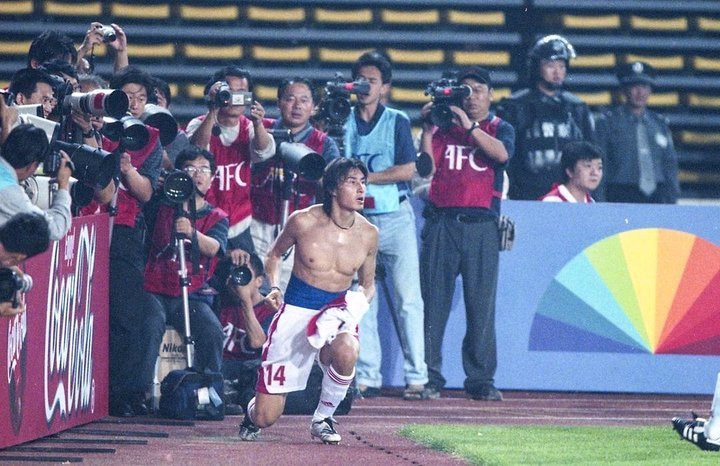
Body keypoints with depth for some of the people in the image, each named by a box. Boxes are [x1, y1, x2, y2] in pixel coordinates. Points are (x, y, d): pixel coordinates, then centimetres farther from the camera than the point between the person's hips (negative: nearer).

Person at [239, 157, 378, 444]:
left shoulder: (368, 234, -1)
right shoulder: (303, 222, -8)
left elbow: (368, 284, 15)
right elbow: (274, 255, 12)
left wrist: (358, 305, -7)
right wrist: (274, 287, -5)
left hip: (336, 314, 1)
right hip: (296, 313, -1)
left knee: (346, 351, -39)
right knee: (265, 418, -6)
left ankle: (323, 418, -11)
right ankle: (253, 412, 36)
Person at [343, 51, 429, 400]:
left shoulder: (397, 121, 5)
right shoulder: (342, 122, 10)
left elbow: (407, 170, -5)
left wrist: (363, 177, -9)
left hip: (395, 219, -2)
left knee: (408, 299, -7)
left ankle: (416, 377, -7)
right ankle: (367, 378, 3)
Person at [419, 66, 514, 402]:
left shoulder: (500, 129, 13)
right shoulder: (444, 127, 15)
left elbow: (502, 153, -10)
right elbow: (426, 167, 3)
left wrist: (470, 126, -15)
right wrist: (428, 130, -6)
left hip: (481, 225, -1)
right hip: (441, 222, 1)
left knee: (481, 304, -4)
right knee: (433, 301, -3)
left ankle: (481, 380, -2)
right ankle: (428, 377, 0)